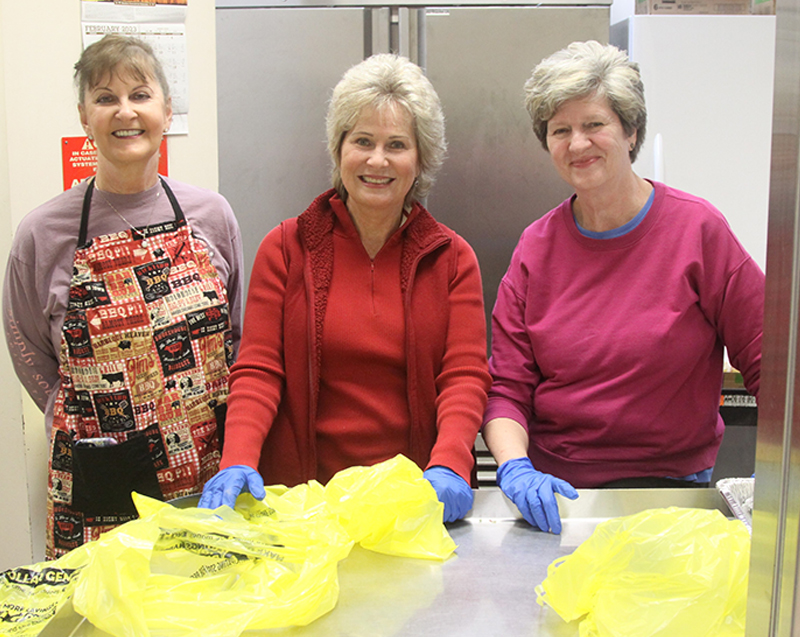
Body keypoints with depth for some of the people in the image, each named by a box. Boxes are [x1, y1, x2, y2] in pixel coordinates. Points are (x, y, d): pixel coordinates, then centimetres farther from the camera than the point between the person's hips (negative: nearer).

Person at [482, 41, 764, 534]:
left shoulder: (698, 229, -4)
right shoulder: (537, 247, 4)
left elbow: (770, 365, -1)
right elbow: (507, 386, 2)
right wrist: (515, 468, -15)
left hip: (670, 488, -2)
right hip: (552, 491, 2)